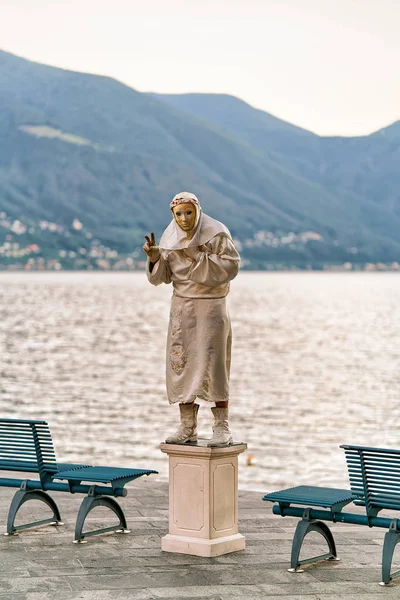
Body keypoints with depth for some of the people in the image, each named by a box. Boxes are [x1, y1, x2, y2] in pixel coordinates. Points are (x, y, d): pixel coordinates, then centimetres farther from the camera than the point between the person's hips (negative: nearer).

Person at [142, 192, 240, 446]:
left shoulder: (216, 233, -10)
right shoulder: (170, 237, 4)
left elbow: (232, 265, -16)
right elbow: (163, 276, 6)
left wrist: (199, 257, -22)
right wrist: (154, 257, -14)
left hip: (211, 306, -5)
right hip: (182, 306, 5)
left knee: (212, 364, -9)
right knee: (180, 362, 3)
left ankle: (222, 428, -3)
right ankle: (187, 427, 11)